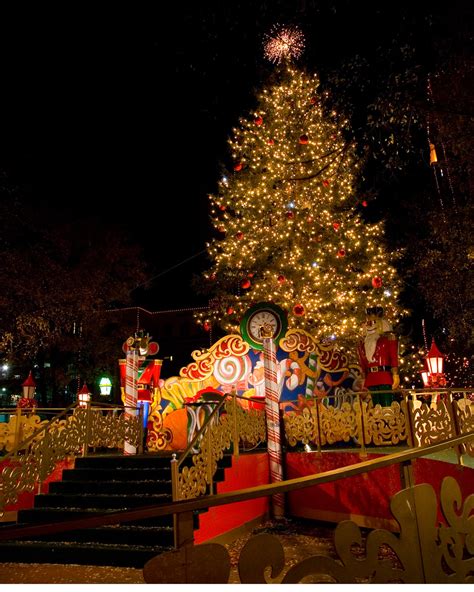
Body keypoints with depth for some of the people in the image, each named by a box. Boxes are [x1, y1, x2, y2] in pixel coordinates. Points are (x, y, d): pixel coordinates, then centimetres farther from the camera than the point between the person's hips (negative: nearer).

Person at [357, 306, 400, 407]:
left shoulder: (389, 338, 6)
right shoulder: (364, 343, 19)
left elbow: (394, 357, -3)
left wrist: (395, 375, -13)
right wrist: (364, 379, 14)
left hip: (385, 377, -5)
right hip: (370, 379, 5)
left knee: (387, 406, -9)